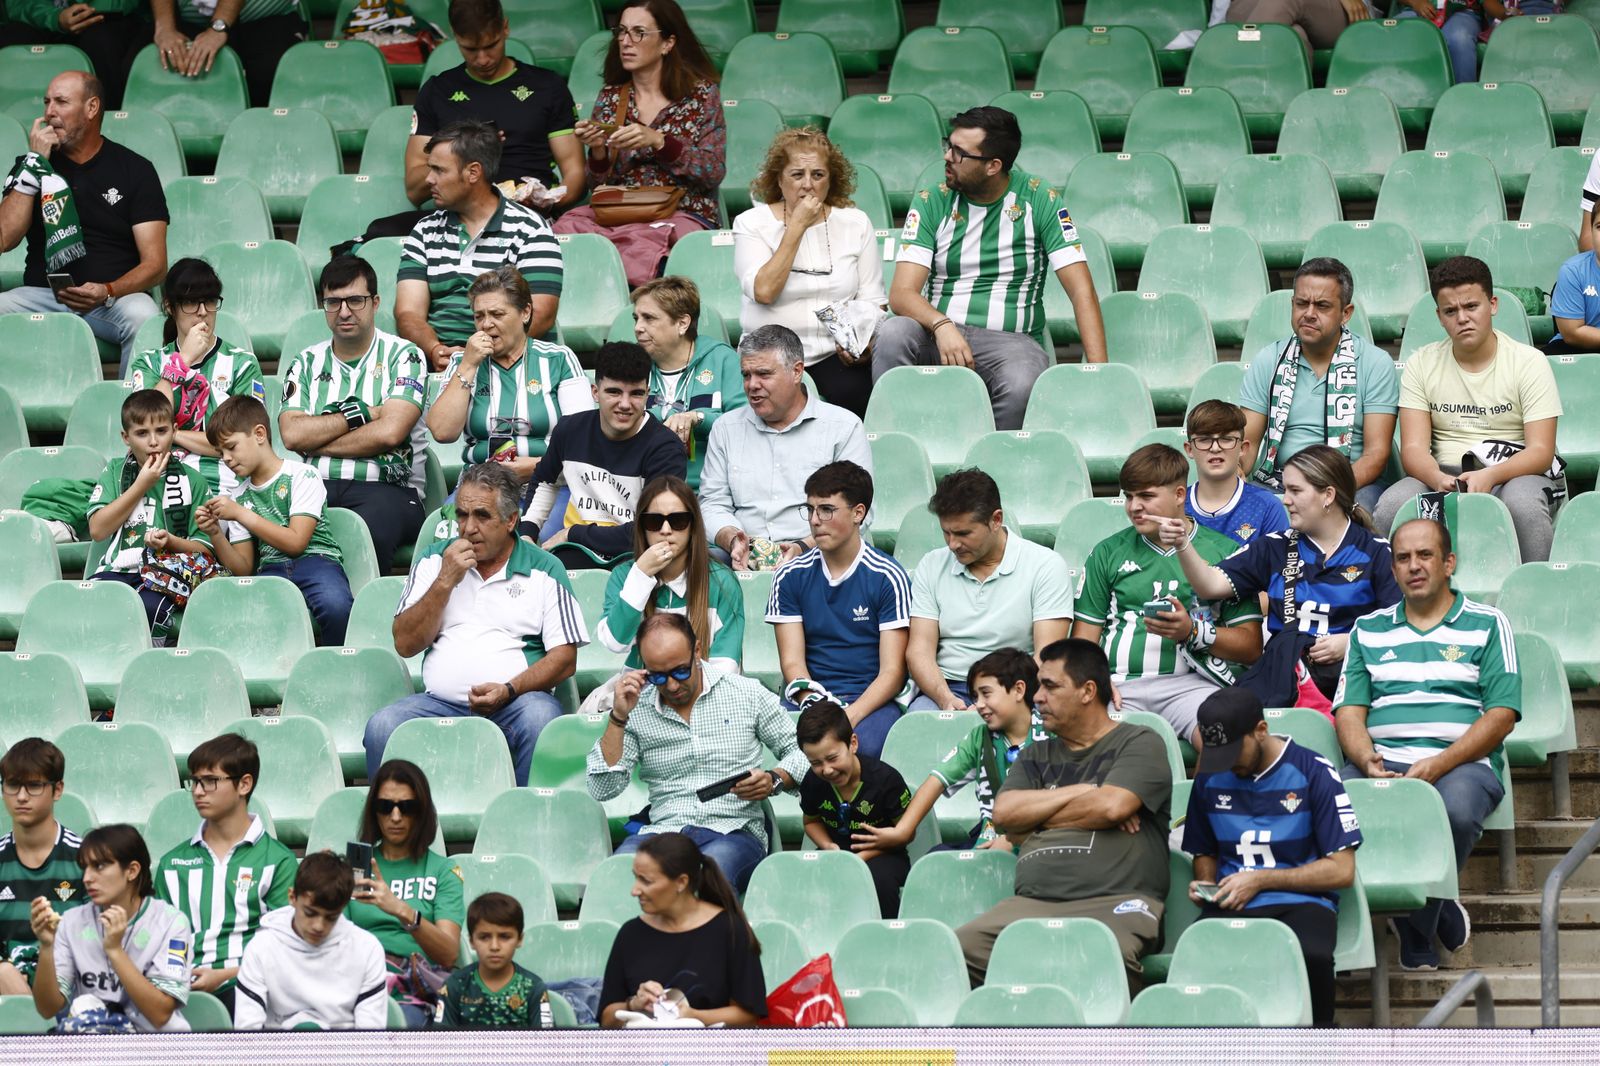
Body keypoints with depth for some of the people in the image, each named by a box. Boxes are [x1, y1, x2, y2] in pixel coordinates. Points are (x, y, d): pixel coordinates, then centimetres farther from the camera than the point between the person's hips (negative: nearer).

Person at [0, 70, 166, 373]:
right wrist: (34, 164, -4)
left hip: (116, 295, -1)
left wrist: (107, 292, -21)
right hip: (42, 295, 1)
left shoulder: (135, 170, 5)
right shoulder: (32, 164, 12)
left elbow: (155, 264, -1)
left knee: (142, 316, -35)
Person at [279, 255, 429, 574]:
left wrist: (317, 443, 0)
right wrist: (361, 414, -2)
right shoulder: (307, 363, 18)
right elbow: (291, 434, 1)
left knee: (367, 532, -38)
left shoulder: (403, 356, 8)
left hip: (386, 488, -3)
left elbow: (389, 431, -7)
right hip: (316, 487, 3)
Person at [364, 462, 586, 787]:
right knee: (381, 727, -27)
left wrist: (510, 690, -15)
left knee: (540, 719, -36)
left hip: (514, 702, -2)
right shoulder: (433, 562, 16)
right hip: (440, 702, 2)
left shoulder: (544, 570, 8)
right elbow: (405, 644, 8)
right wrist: (445, 582, -2)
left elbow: (564, 659, 2)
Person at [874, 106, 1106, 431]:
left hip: (1012, 340, -2)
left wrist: (1098, 369, -16)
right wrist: (941, 326, -27)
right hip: (939, 337, 2)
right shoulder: (931, 202, 6)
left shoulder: (1040, 201, 2)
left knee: (1021, 386, -39)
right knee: (893, 333, -32)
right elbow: (902, 294, -4)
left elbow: (1082, 291, -3)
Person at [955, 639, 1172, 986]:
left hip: (1115, 901, -5)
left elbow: (1112, 806, -6)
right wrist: (1079, 793, 4)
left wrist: (1036, 817, 8)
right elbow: (1004, 813, 11)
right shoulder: (1036, 756, 29)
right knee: (958, 949, -24)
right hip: (1031, 903, 5)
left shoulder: (1139, 744, 12)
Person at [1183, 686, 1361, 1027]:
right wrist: (1205, 885, 9)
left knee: (1309, 957, -39)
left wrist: (1261, 880, -5)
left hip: (1301, 903, -3)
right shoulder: (1210, 779, 15)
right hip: (1230, 907, 3)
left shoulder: (1313, 772, 1)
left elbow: (1341, 870, -1)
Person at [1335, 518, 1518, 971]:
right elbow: (1349, 712, 13)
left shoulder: (1486, 625, 11)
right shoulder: (1369, 631, 21)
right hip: (1383, 761, 3)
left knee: (1455, 810, -40)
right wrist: (1367, 759, -11)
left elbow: (1501, 716, 1)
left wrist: (1438, 765, -14)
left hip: (1462, 763, -3)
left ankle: (1417, 934, -17)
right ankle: (1437, 915, -17)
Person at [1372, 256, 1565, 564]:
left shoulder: (1529, 362, 0)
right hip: (1443, 476, 2)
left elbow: (1541, 451, -7)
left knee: (1524, 505, -38)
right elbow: (1413, 448, -1)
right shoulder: (1421, 364, 8)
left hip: (1514, 473, -2)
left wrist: (1490, 477, -27)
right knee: (1392, 506, -29)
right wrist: (1439, 480, -25)